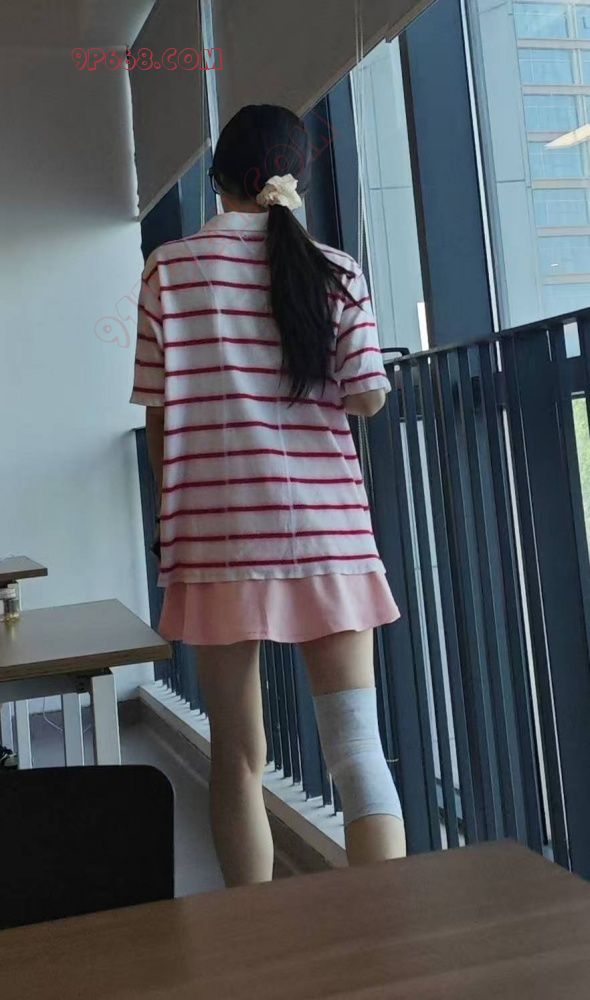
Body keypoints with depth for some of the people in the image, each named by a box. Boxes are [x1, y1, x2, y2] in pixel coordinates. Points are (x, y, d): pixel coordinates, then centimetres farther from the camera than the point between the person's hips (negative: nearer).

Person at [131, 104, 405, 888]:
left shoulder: (171, 268, 2)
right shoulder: (336, 270, 3)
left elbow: (159, 413, 1)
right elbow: (367, 397, 0)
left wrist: (175, 522, 11)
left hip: (219, 530, 0)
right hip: (328, 527, 1)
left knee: (239, 759, 8)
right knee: (357, 747, 3)